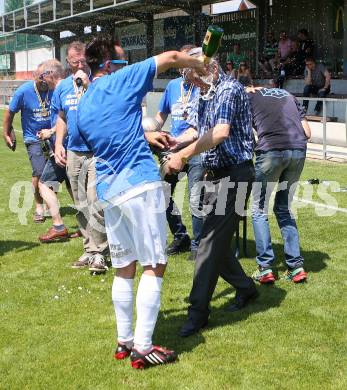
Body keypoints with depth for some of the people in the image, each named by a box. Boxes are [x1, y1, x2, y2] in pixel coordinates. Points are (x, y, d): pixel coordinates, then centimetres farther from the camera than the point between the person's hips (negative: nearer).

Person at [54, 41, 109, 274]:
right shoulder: (63, 87, 11)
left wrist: (87, 86, -21)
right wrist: (59, 144, 7)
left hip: (98, 152, -6)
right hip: (73, 153, 6)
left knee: (96, 205, -11)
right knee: (82, 207, 12)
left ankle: (99, 253, -1)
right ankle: (90, 250, 22)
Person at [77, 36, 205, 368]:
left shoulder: (82, 107, 16)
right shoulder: (120, 81, -2)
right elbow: (171, 58, -3)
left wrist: (146, 136, 32)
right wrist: (203, 67, 12)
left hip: (108, 191, 7)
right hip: (140, 184, -7)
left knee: (124, 268, 15)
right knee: (154, 266, -1)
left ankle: (124, 341, 21)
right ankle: (142, 348, -1)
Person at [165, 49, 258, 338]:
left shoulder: (230, 89, -15)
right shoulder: (204, 96, 15)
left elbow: (221, 132, -29)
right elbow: (193, 132, 9)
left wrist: (183, 155, -32)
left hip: (234, 175, -9)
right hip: (215, 174, 9)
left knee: (211, 242, -9)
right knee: (217, 240, 14)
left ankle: (198, 311, -3)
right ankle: (245, 287, 34)